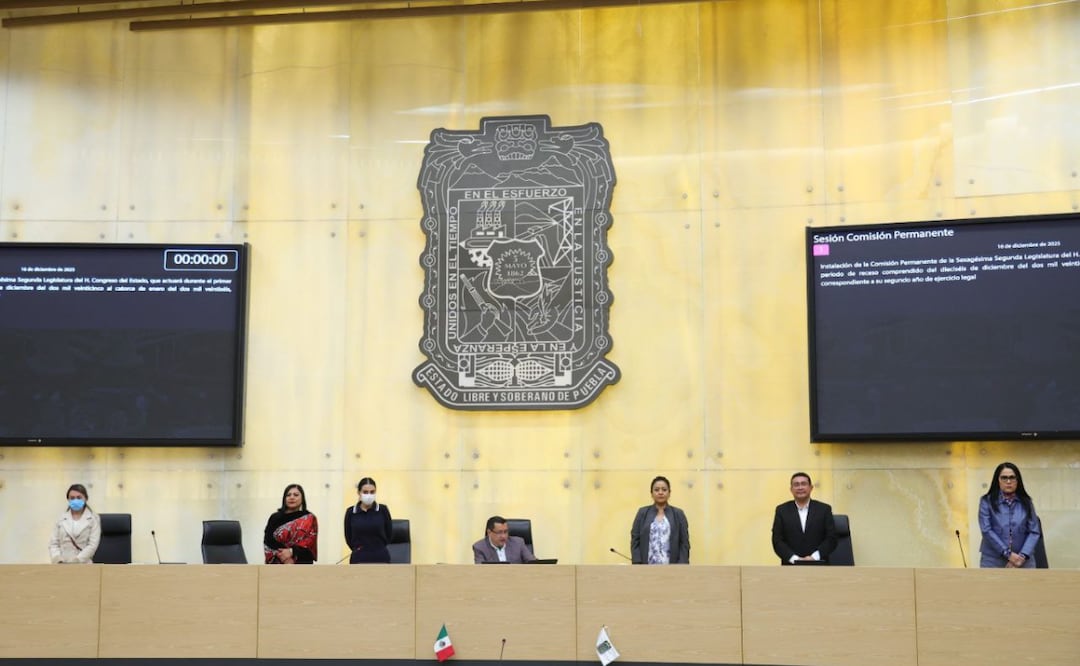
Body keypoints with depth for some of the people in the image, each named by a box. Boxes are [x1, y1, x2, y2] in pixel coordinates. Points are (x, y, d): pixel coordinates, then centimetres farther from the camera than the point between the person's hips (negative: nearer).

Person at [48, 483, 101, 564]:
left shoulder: (93, 519, 6)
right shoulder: (61, 519, 14)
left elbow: (92, 545, -3)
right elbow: (53, 543, 11)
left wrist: (77, 560, -14)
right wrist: (57, 559, -8)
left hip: (83, 565, -2)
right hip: (63, 566, 2)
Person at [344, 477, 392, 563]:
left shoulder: (383, 510, -4)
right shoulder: (351, 512, -2)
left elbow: (389, 533, 6)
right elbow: (348, 537, 9)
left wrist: (377, 548, 7)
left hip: (381, 559, -1)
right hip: (359, 560, 1)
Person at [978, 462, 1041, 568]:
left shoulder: (1026, 503, 8)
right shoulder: (987, 501, 1)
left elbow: (1034, 532, 2)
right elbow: (987, 530, -9)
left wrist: (1022, 556, -12)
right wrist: (1008, 554, -15)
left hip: (1023, 563, 2)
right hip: (993, 563, -2)